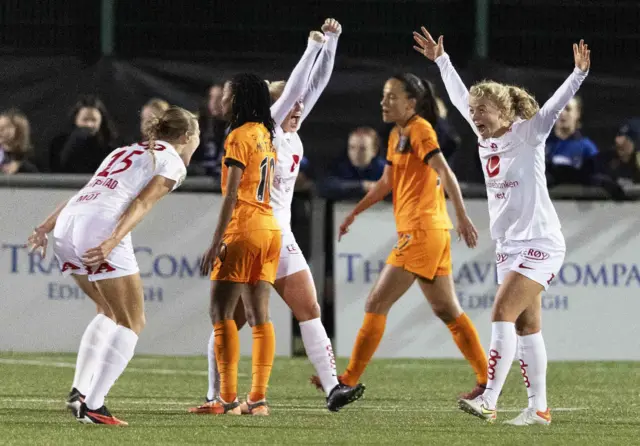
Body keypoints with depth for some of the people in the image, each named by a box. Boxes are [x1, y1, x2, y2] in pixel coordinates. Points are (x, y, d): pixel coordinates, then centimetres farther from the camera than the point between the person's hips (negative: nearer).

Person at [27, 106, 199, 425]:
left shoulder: (125, 152, 31)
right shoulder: (172, 161, 9)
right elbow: (142, 203, -7)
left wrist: (46, 227, 14)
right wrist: (113, 242, -19)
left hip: (66, 226, 8)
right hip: (100, 228, -8)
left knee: (111, 314, 24)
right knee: (131, 324, 2)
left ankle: (79, 392, 16)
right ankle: (92, 407, -9)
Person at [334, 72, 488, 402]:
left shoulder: (420, 129, -10)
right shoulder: (397, 135, 17)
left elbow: (445, 173, -20)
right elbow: (386, 183, 28)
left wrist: (462, 217, -29)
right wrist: (354, 213, 29)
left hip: (422, 231, -10)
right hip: (432, 232, 10)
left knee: (376, 304, -7)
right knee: (446, 309, 10)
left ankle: (349, 380, -4)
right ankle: (486, 379, 10)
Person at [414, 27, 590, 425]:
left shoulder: (527, 134, -9)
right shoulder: (486, 137, 8)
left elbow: (555, 105, -22)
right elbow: (461, 97, 21)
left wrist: (580, 74, -37)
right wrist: (442, 60, 26)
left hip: (540, 243, -8)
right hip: (509, 245, 8)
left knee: (503, 313, -17)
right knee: (526, 326, 6)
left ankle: (488, 400, -22)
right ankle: (538, 408, 8)